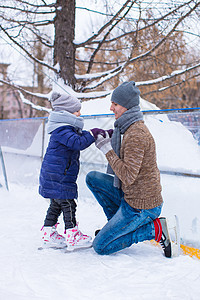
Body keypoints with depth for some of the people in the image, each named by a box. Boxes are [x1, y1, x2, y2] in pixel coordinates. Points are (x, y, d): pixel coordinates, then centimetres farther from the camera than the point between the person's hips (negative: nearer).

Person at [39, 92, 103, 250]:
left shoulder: (67, 129, 15)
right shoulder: (61, 130, -19)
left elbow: (81, 135, 20)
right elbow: (78, 142, -30)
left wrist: (103, 134, 11)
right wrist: (93, 134, -24)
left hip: (53, 176, 11)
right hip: (58, 177, -11)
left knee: (56, 204, 16)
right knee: (68, 204, -5)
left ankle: (48, 235, 24)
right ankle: (72, 236, 2)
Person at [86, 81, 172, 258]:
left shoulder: (136, 134, -24)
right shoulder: (127, 128, 7)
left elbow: (128, 176, -26)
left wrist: (107, 149, -20)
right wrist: (110, 140, 4)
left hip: (140, 206, -9)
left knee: (100, 247, -3)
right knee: (92, 178, 13)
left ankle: (155, 229, -4)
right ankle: (117, 222, 15)